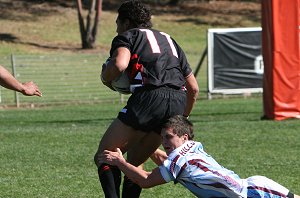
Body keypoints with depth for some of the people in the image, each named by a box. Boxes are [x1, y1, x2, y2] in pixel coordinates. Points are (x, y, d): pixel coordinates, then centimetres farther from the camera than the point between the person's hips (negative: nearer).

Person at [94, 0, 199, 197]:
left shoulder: (127, 36, 13)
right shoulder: (168, 40, 32)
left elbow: (119, 64, -12)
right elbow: (193, 88, 30)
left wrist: (105, 78, 9)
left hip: (149, 97, -7)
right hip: (178, 102, 7)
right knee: (134, 162, 20)